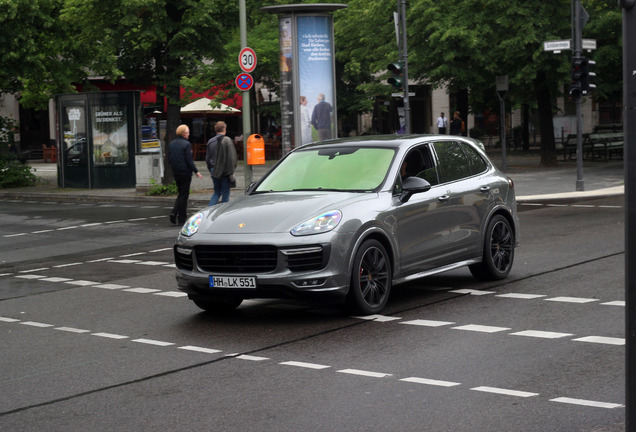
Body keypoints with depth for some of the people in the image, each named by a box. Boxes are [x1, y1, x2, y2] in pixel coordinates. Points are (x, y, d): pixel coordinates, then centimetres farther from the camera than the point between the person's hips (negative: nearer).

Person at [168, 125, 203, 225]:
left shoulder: (171, 144, 8)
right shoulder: (186, 144, -14)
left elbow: (169, 159, 12)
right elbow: (189, 160, -17)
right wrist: (196, 171, -12)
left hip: (176, 172, 7)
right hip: (185, 172, -7)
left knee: (181, 193, 18)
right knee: (184, 194, 1)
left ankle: (174, 213, 3)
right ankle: (181, 218, 4)